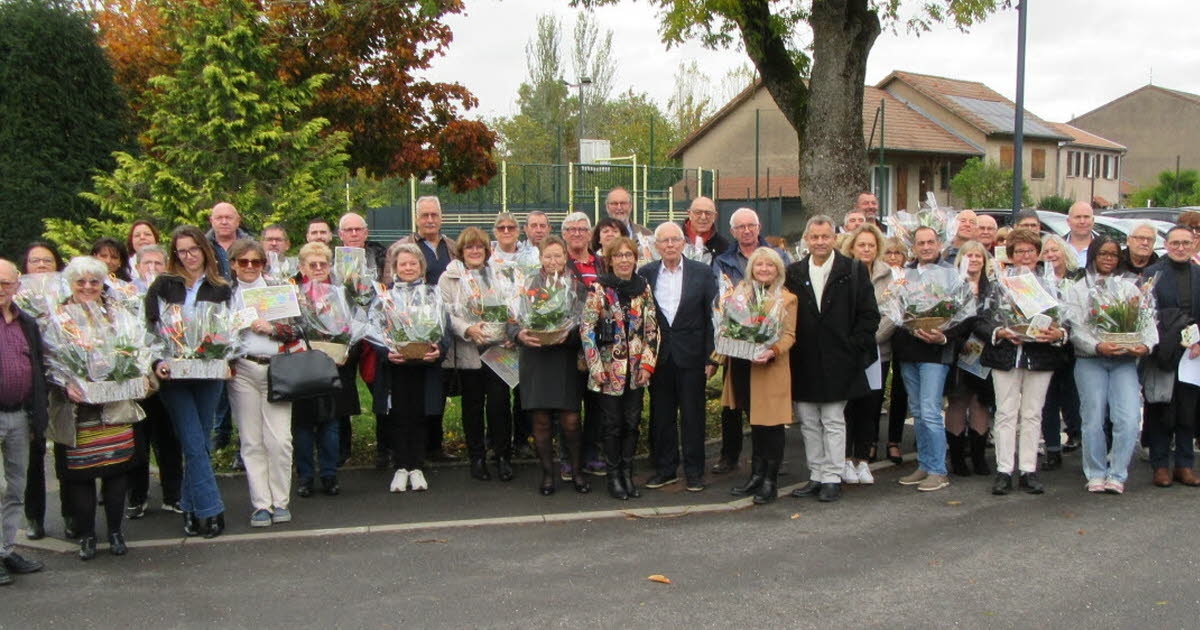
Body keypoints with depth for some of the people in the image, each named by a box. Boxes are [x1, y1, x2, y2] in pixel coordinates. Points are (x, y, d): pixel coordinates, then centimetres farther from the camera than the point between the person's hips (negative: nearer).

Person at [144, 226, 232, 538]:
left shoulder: (221, 289, 8)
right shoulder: (163, 285, 4)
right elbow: (151, 326, -1)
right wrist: (158, 362, -16)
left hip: (208, 374, 2)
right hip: (173, 374, -2)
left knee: (200, 442, 6)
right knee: (194, 444, -7)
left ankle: (191, 509, 17)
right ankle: (209, 511, -4)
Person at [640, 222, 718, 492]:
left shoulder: (702, 273, 0)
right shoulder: (645, 274, 4)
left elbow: (712, 317, 0)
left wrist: (711, 357, -5)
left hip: (691, 356, -2)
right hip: (658, 356, 2)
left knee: (692, 414, 4)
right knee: (661, 414, 8)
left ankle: (694, 471, 14)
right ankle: (665, 469, 20)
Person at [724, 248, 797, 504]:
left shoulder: (787, 299, -2)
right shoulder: (740, 293, 12)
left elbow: (789, 335, -7)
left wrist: (772, 352, -24)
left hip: (771, 369, -5)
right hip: (743, 366, 5)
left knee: (771, 423, -2)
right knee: (755, 422, 14)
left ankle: (770, 481, 7)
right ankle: (756, 476, 23)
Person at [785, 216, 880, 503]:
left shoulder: (853, 271, -1)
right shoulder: (794, 273, 8)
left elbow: (869, 316, -1)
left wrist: (852, 347, -7)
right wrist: (791, 348, 0)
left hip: (837, 362, -3)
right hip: (804, 362, 4)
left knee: (833, 422, 0)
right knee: (809, 423, 9)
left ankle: (833, 478, 7)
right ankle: (817, 476, 18)